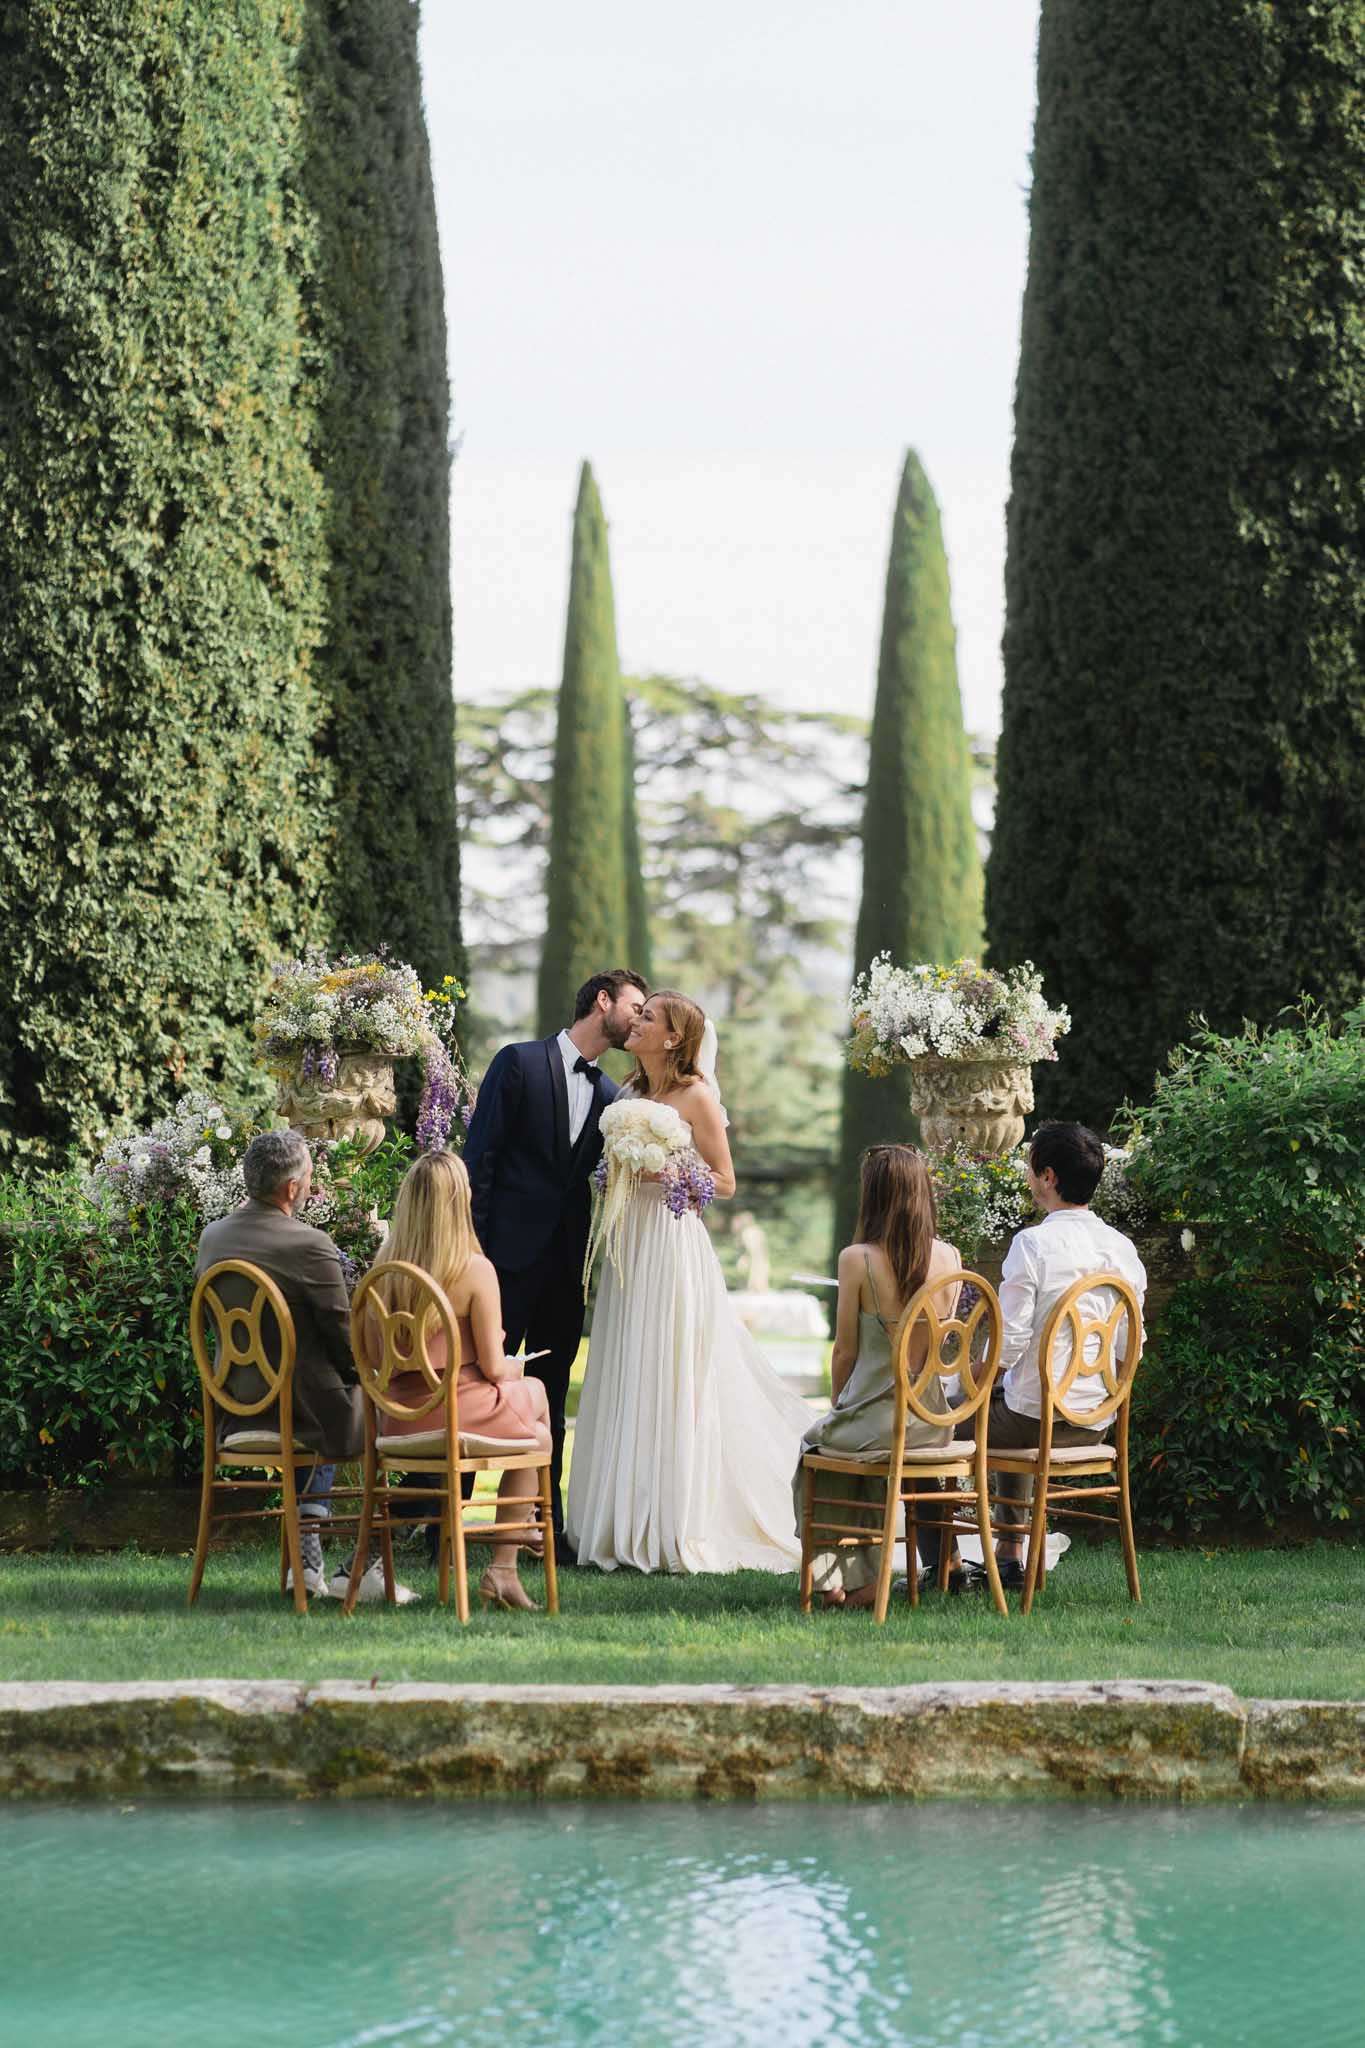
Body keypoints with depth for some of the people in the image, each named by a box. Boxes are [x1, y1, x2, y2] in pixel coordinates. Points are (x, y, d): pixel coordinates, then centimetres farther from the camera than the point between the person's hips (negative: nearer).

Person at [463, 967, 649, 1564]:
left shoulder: (608, 1095, 14)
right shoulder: (520, 1063, -3)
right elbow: (479, 1157, -7)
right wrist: (471, 1247, -11)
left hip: (567, 1265, 6)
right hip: (512, 1253, -6)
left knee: (550, 1400, 8)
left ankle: (547, 1529, 11)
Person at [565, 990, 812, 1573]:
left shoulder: (696, 1097, -6)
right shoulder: (629, 1092, 13)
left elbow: (725, 1181, -4)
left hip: (672, 1242, -7)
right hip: (627, 1246, 7)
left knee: (672, 1383, -6)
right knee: (625, 1385, 5)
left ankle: (677, 1530, -3)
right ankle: (626, 1525, 10)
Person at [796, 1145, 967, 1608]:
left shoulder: (858, 1260, -14)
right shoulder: (949, 1258, -2)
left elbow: (845, 1352, -4)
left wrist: (840, 1408, 11)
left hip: (875, 1419, -4)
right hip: (933, 1423, 4)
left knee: (817, 1444, 28)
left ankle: (842, 1578, 28)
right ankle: (943, 1559, 38)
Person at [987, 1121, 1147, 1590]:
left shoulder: (1033, 1243, -17)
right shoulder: (1122, 1248, 3)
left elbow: (1009, 1344, -19)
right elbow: (1129, 1347, 8)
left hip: (1035, 1417, -7)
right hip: (1096, 1423, 7)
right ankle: (1011, 1553, 36)